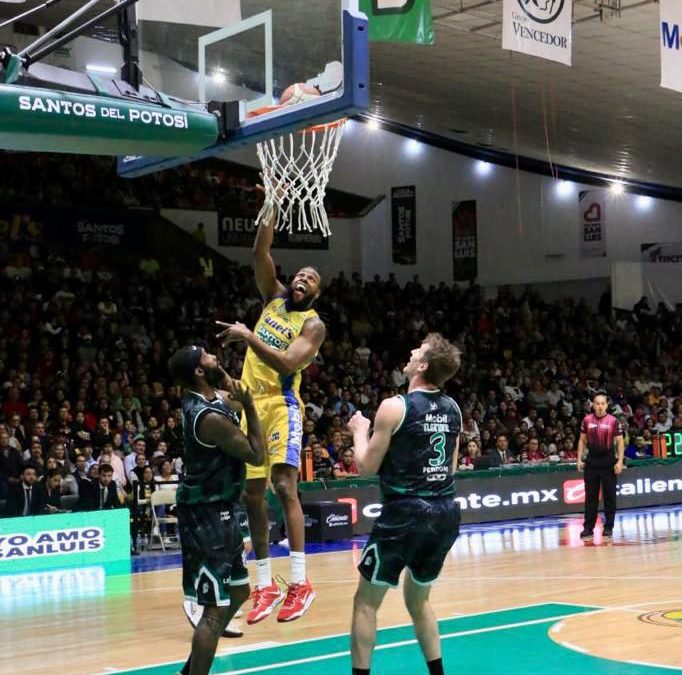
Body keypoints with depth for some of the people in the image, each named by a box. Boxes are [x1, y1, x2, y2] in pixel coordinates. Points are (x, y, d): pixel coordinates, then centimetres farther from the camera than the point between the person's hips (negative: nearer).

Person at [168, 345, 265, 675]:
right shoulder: (211, 418, -24)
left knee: (238, 591, 21)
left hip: (218, 511, 11)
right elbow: (257, 456, -15)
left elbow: (228, 387, 28)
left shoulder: (198, 399, 4)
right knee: (216, 608, -9)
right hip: (208, 515, -11)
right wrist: (249, 407, -14)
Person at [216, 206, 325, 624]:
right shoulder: (274, 298, 14)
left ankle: (300, 582, -16)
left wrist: (247, 336, -20)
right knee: (252, 493, 6)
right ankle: (266, 585, 14)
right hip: (251, 402, 6)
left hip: (282, 405, -6)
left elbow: (287, 363, -19)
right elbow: (261, 253, 3)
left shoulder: (313, 324, -4)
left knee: (284, 485, -18)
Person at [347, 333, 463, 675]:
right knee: (418, 598, 23)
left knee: (366, 602, 6)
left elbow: (367, 467, -7)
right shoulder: (453, 409, 8)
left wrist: (360, 431, 9)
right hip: (445, 512, 6)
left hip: (406, 513, -6)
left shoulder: (395, 407, -11)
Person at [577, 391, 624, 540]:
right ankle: (588, 527, 7)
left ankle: (608, 527, 10)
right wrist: (579, 459, 4)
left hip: (608, 461, -2)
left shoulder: (613, 421, -4)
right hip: (592, 461, 2)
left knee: (610, 495, 3)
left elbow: (620, 442, -2)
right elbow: (582, 440, 11)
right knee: (590, 496, 4)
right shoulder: (587, 420, 3)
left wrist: (620, 461, -11)